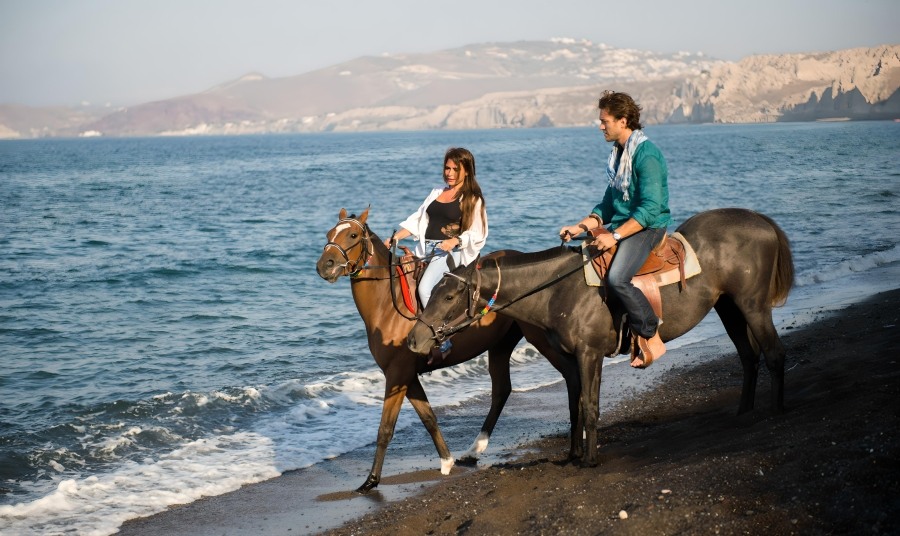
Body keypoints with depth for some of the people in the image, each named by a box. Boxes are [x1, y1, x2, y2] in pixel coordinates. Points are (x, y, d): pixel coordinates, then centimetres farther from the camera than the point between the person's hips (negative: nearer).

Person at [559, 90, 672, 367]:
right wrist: (580, 227, 6)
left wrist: (615, 236, -27)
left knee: (616, 278, -30)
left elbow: (650, 208, -23)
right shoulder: (618, 153, 12)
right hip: (623, 225, 10)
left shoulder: (646, 154, -16)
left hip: (649, 227, -10)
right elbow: (608, 204, 18)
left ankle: (652, 339, -14)